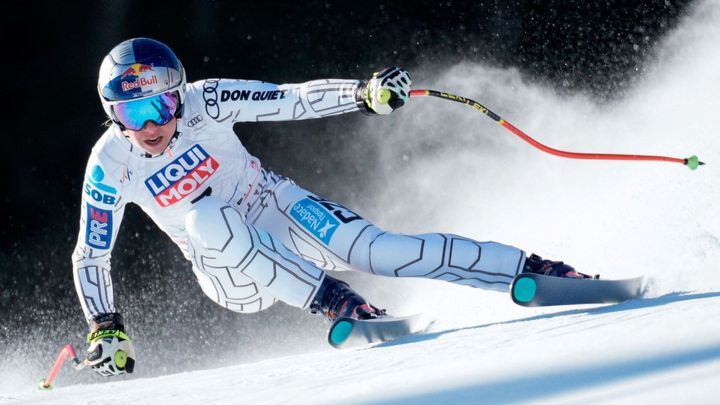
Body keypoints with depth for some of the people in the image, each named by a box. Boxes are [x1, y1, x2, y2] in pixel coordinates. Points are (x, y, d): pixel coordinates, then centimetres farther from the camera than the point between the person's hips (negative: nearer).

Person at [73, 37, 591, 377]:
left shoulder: (205, 102, -16)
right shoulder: (110, 166, -14)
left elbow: (292, 100, -18)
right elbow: (91, 256, -3)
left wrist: (367, 94, -32)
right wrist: (106, 330, -10)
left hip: (277, 210, 0)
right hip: (233, 276, 0)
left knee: (373, 249, -24)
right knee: (207, 218, -34)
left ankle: (532, 271, -22)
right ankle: (334, 302, -32)